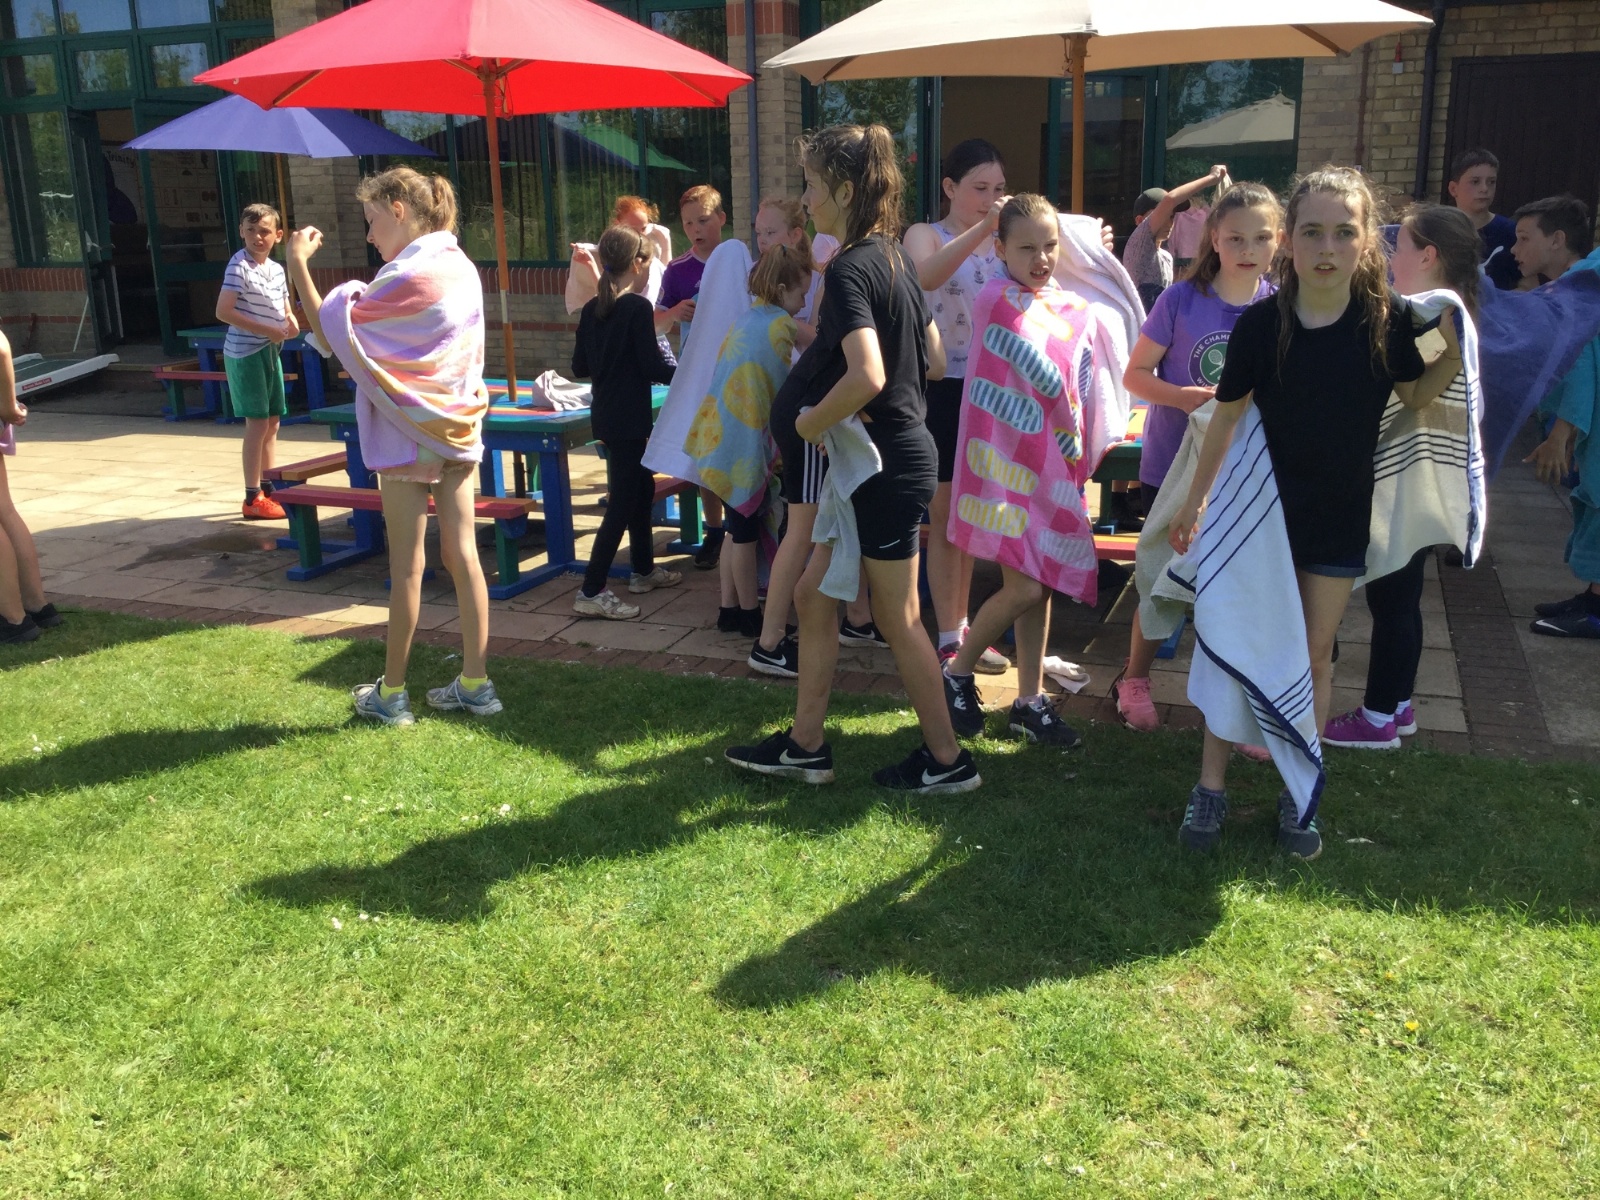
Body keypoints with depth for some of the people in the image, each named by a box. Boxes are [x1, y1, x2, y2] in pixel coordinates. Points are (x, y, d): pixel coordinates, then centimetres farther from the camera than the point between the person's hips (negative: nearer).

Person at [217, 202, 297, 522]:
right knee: (257, 423, -6)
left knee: (272, 423, 12)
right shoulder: (239, 267, -14)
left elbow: (284, 308, 20)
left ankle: (268, 489, 24)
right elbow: (223, 312, -20)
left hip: (270, 351, 8)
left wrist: (291, 322, -4)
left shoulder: (276, 269, 9)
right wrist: (267, 330, -22)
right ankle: (253, 498, 1)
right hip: (246, 352, -8)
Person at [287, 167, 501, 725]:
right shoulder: (461, 267, 8)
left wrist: (299, 265, -9)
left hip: (409, 435, -7)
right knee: (463, 554, 7)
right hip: (459, 429, 7)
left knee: (407, 564, 1)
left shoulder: (406, 276, -17)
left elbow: (333, 333, -14)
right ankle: (475, 684, 11)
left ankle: (392, 692, 13)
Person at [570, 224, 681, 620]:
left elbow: (579, 368, 10)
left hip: (605, 415, 8)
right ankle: (591, 592, -4)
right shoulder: (638, 307, -15)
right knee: (623, 502, -4)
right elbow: (654, 368, -16)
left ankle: (644, 570, 34)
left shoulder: (592, 309, 6)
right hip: (629, 418, -8)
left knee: (642, 487, 21)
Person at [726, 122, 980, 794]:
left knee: (897, 618, 4)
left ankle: (947, 760, 18)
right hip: (885, 453, 10)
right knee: (813, 594, 15)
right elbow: (933, 361, 16)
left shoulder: (849, 269, -19)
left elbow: (866, 376, -34)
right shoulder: (894, 258, 10)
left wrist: (810, 420, -18)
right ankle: (805, 746, 25)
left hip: (885, 466, -10)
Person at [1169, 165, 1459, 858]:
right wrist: (1195, 500, 3)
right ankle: (1211, 787, 19)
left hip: (1338, 520, 1)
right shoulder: (1262, 323, -12)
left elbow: (1415, 396, 7)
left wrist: (1454, 352, -12)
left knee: (1314, 656, 11)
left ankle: (1298, 796, 25)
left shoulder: (1387, 319, -9)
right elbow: (1228, 414, -2)